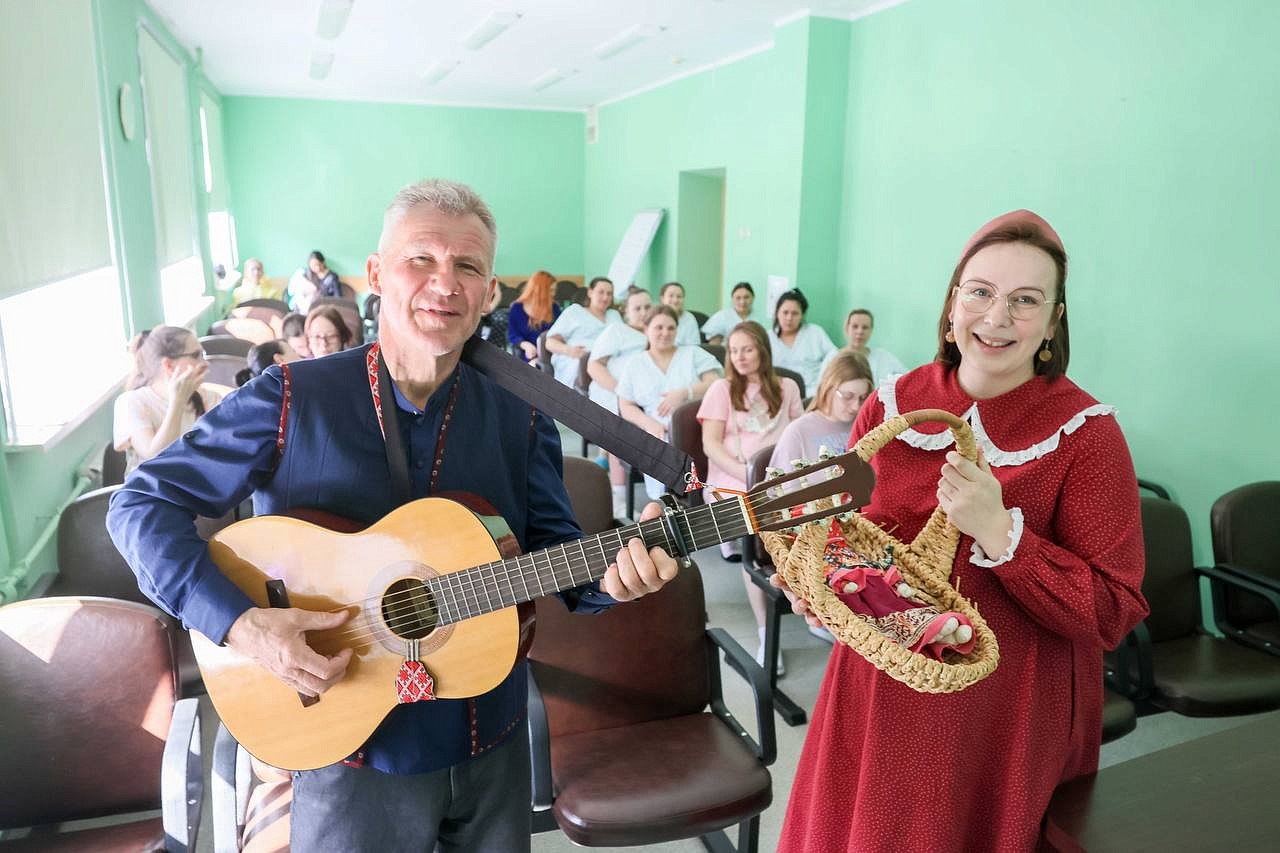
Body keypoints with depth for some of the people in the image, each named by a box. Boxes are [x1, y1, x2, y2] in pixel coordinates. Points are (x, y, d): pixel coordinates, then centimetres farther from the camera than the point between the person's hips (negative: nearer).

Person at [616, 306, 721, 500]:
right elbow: (626, 407, 13)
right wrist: (650, 424, -8)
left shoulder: (694, 354, 20)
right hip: (658, 433, 0)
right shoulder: (635, 364, 21)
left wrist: (684, 393, -11)